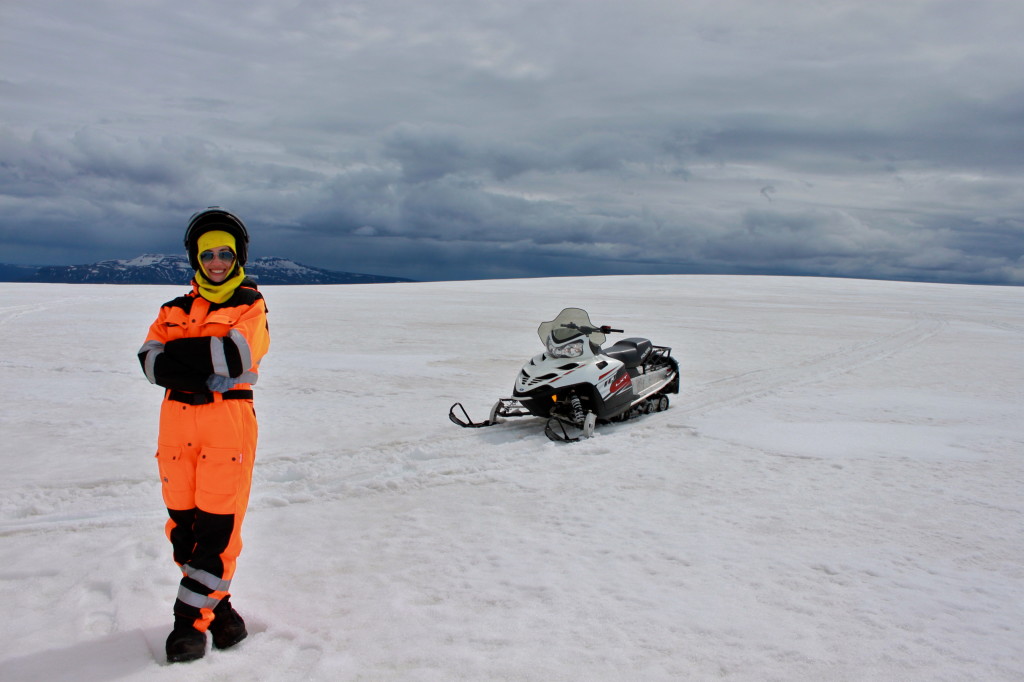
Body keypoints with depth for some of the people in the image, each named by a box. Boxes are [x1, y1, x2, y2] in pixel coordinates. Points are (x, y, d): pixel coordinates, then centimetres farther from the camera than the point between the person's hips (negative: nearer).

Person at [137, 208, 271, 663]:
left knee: (218, 524, -5)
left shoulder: (251, 305, 5)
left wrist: (184, 353, -9)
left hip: (228, 421, -5)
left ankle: (192, 617, 6)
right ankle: (216, 603, 24)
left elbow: (239, 352, -15)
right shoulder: (176, 309, 18)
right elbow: (150, 359, 1)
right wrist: (202, 370, -16)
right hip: (177, 421, 5)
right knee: (183, 523, 9)